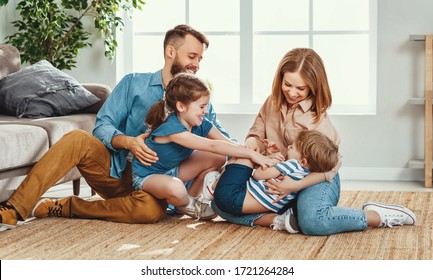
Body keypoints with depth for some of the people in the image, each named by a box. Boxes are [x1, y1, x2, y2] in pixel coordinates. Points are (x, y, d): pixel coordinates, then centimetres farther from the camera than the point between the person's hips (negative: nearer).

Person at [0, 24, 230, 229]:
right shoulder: (134, 83, 7)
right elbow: (102, 125, -2)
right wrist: (128, 142, -23)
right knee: (78, 139, -29)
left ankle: (64, 208, -19)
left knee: (151, 209, -37)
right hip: (116, 169, 0)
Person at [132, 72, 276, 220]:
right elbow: (213, 146, -41)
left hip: (171, 170, 8)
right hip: (146, 176, -8)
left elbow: (230, 144, -11)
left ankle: (193, 197, 7)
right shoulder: (171, 128, -34)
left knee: (217, 158, -8)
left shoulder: (201, 125, -9)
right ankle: (188, 205, -4)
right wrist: (251, 154, -43)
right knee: (176, 188, -41)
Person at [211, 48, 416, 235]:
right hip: (277, 179, 6)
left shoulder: (318, 119, -14)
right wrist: (252, 141, -17)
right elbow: (257, 131, 10)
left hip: (316, 181, -6)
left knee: (312, 222, -41)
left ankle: (375, 215, -19)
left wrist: (295, 185, -31)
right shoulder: (273, 103, 2)